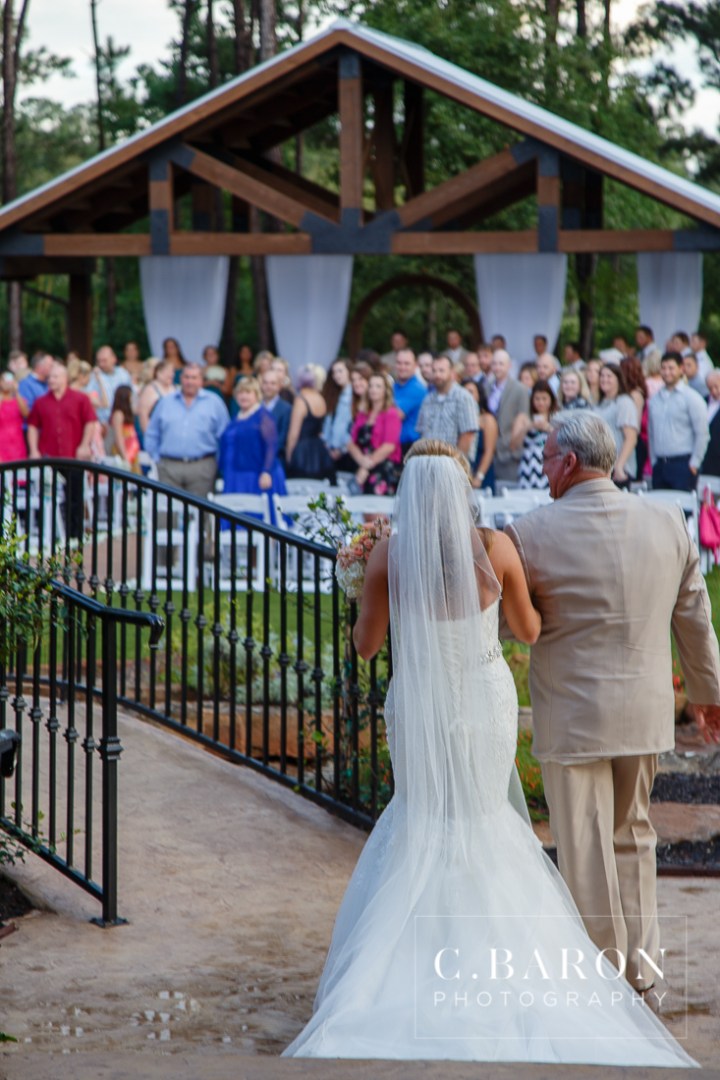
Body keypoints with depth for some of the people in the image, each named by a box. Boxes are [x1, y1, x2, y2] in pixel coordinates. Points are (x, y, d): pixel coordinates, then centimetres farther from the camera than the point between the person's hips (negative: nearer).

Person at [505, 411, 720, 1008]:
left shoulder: (532, 533, -14)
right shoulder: (669, 522, -1)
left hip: (572, 714, -5)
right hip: (646, 709, 5)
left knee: (586, 846, 5)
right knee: (633, 833, 20)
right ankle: (640, 957, 27)